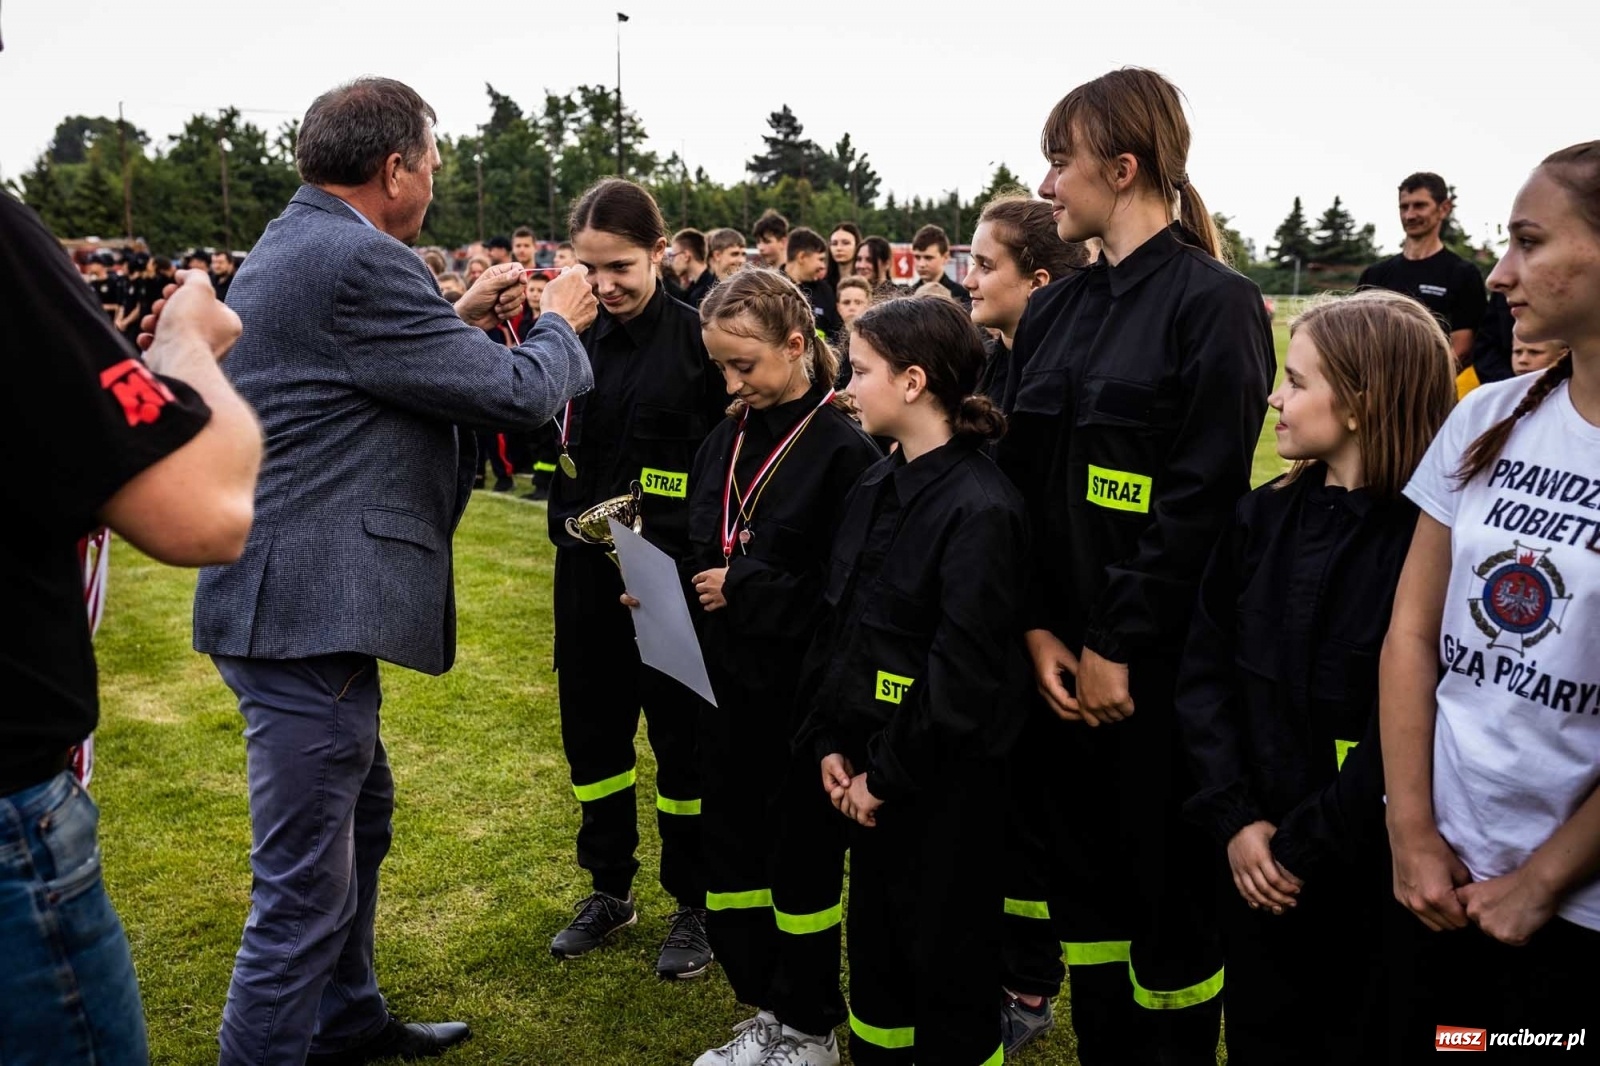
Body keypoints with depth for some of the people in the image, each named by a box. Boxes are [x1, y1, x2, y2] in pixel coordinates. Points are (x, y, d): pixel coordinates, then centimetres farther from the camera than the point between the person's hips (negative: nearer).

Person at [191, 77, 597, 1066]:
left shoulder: (289, 247, 14)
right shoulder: (360, 262, -19)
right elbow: (516, 393, -15)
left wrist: (463, 319, 17)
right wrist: (559, 321, 4)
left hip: (296, 599, 12)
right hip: (311, 609, -12)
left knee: (360, 811, 25)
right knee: (305, 885, 0)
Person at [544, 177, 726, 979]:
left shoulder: (697, 338, -8)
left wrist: (669, 534, -16)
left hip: (670, 573, -5)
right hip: (586, 568, 5)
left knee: (681, 735, 7)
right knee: (590, 725, 14)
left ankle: (694, 904, 25)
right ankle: (610, 888, 34)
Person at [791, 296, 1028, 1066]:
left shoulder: (980, 508, -20)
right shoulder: (875, 487, 6)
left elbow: (965, 675, -22)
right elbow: (837, 623, 9)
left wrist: (889, 775, -14)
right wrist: (831, 741, 2)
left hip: (944, 780, -8)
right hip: (871, 768, 8)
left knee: (948, 967, 10)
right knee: (874, 946, 22)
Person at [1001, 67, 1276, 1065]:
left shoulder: (1216, 303, -8)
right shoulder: (1053, 311, 10)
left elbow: (1204, 498, -15)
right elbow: (1019, 478, 6)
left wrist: (1119, 646, -15)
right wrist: (1038, 628, -4)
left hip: (1160, 656, -6)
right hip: (1064, 652, 6)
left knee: (1170, 884, 8)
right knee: (1082, 870, 16)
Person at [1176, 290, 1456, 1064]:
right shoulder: (1262, 518, 1)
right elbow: (1203, 668, -2)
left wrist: (1308, 848, -16)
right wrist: (1234, 818, -10)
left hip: (1366, 870, -5)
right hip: (1252, 860, 5)